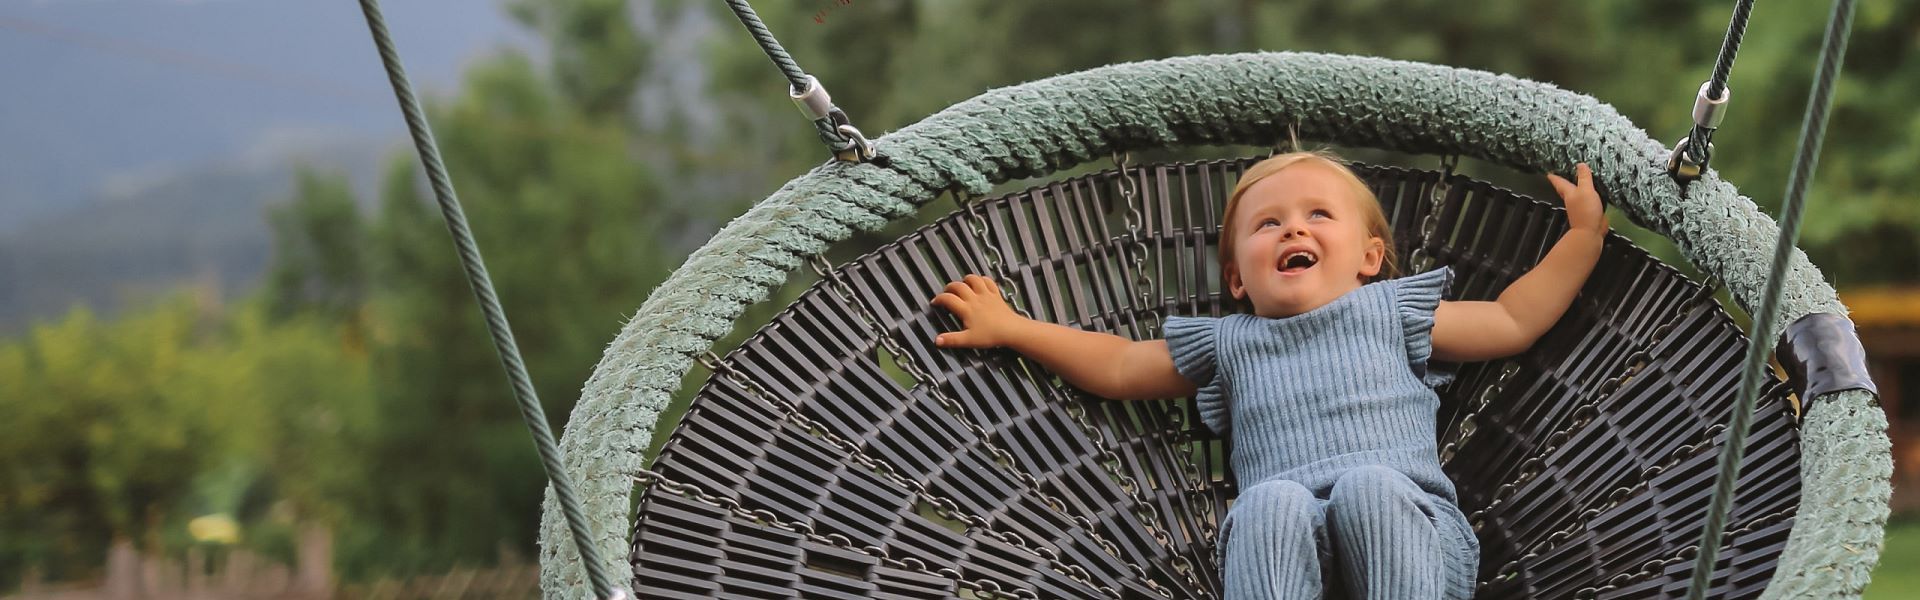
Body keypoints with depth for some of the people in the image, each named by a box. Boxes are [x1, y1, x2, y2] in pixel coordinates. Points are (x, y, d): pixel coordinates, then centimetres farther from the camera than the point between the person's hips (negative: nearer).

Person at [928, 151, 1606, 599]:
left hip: (1405, 530, 0)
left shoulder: (1391, 311, 29)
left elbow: (1511, 322, 29)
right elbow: (1119, 366, 37)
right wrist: (1011, 328, 36)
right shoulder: (1228, 344, 33)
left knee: (1368, 486, -35)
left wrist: (1582, 236, 27)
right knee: (1272, 501, -35)